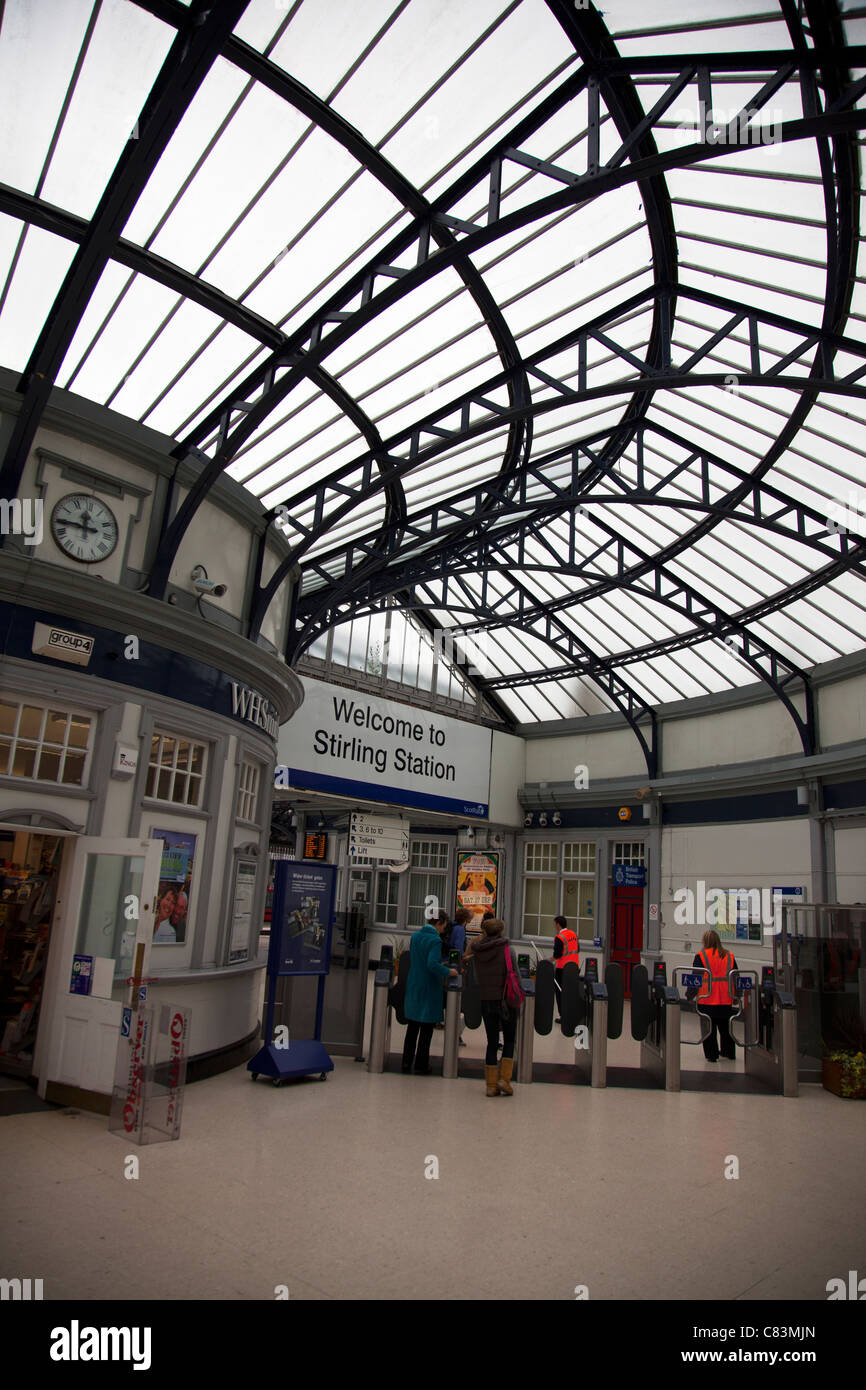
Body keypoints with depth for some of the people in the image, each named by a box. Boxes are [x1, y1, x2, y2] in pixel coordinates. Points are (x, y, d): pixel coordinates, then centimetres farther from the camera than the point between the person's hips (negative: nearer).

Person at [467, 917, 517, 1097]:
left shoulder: (478, 950, 2)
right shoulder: (506, 948, -10)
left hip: (486, 1001, 4)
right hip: (505, 1000, -4)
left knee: (492, 1042, 12)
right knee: (509, 1041, 14)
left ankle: (491, 1084, 14)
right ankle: (504, 1078, 5)